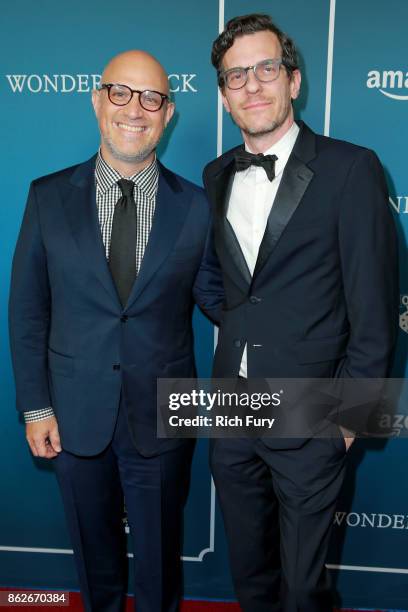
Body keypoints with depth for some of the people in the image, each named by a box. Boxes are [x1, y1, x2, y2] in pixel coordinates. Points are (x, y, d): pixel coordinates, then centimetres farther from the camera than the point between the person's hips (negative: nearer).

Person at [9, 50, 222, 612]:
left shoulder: (195, 206, -6)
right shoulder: (49, 197, -5)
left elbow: (212, 296, 3)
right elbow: (27, 308, -2)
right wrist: (35, 406, -3)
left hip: (161, 416, 0)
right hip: (76, 413, 1)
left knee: (159, 552, 20)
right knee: (94, 549, 23)